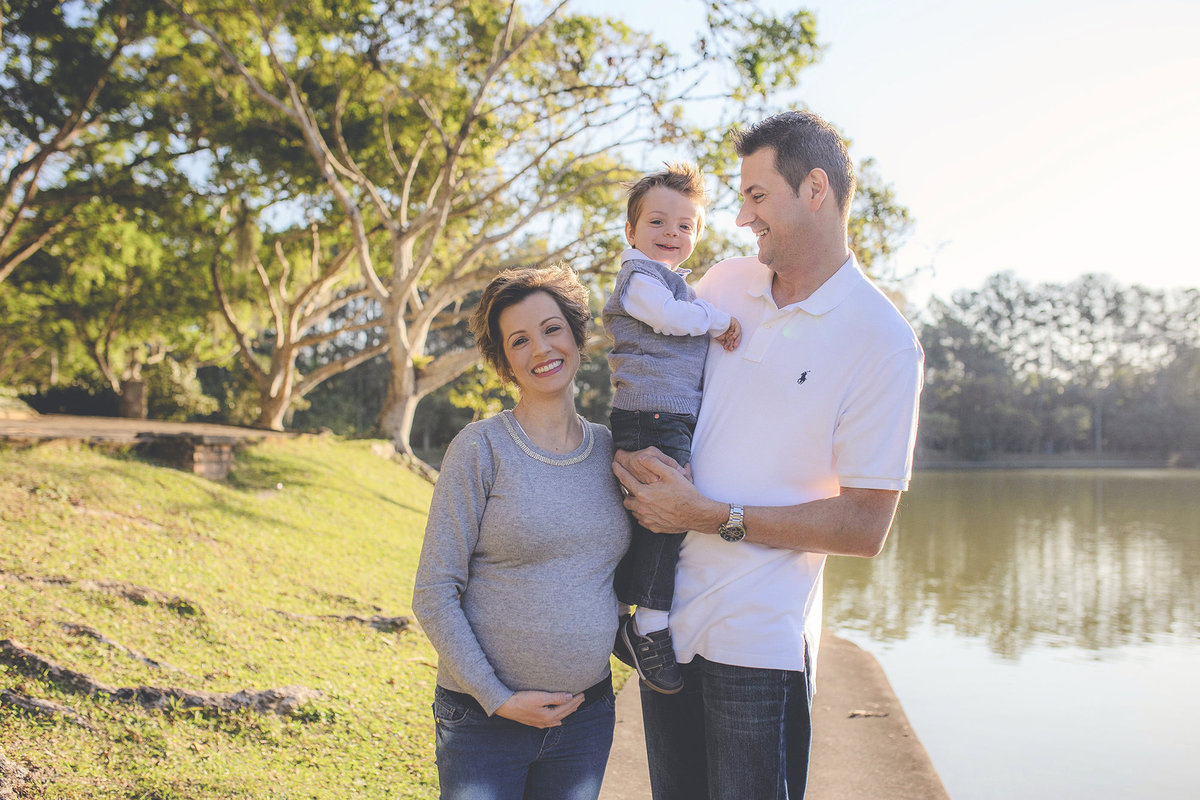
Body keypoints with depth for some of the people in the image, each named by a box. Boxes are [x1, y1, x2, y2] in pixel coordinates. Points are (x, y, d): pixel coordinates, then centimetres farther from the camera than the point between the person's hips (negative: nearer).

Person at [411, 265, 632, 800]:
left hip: (586, 715, 4)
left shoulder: (611, 450, 5)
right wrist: (498, 698, -13)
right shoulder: (481, 448, -9)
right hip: (484, 718, -4)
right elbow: (434, 595, -10)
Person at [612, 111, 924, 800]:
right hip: (664, 621, 5)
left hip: (757, 644, -5)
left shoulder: (883, 341, -12)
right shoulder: (722, 285, 5)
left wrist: (712, 516, -17)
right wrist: (634, 453, -1)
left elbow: (866, 528, -14)